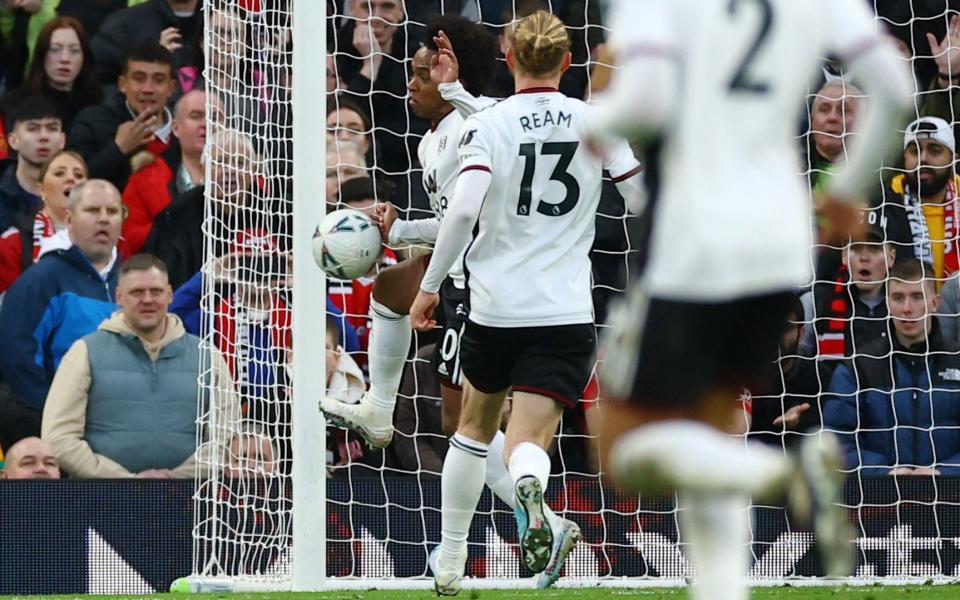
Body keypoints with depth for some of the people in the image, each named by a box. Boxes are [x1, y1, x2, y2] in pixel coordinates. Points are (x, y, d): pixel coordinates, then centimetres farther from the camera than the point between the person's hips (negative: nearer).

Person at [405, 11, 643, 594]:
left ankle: (450, 562, 29)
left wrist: (430, 285, -8)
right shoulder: (596, 122, 2)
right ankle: (530, 486, -43)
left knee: (476, 424, 24)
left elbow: (464, 208, -17)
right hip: (567, 314, 0)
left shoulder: (487, 125, -4)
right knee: (527, 442, -4)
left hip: (495, 306, 0)